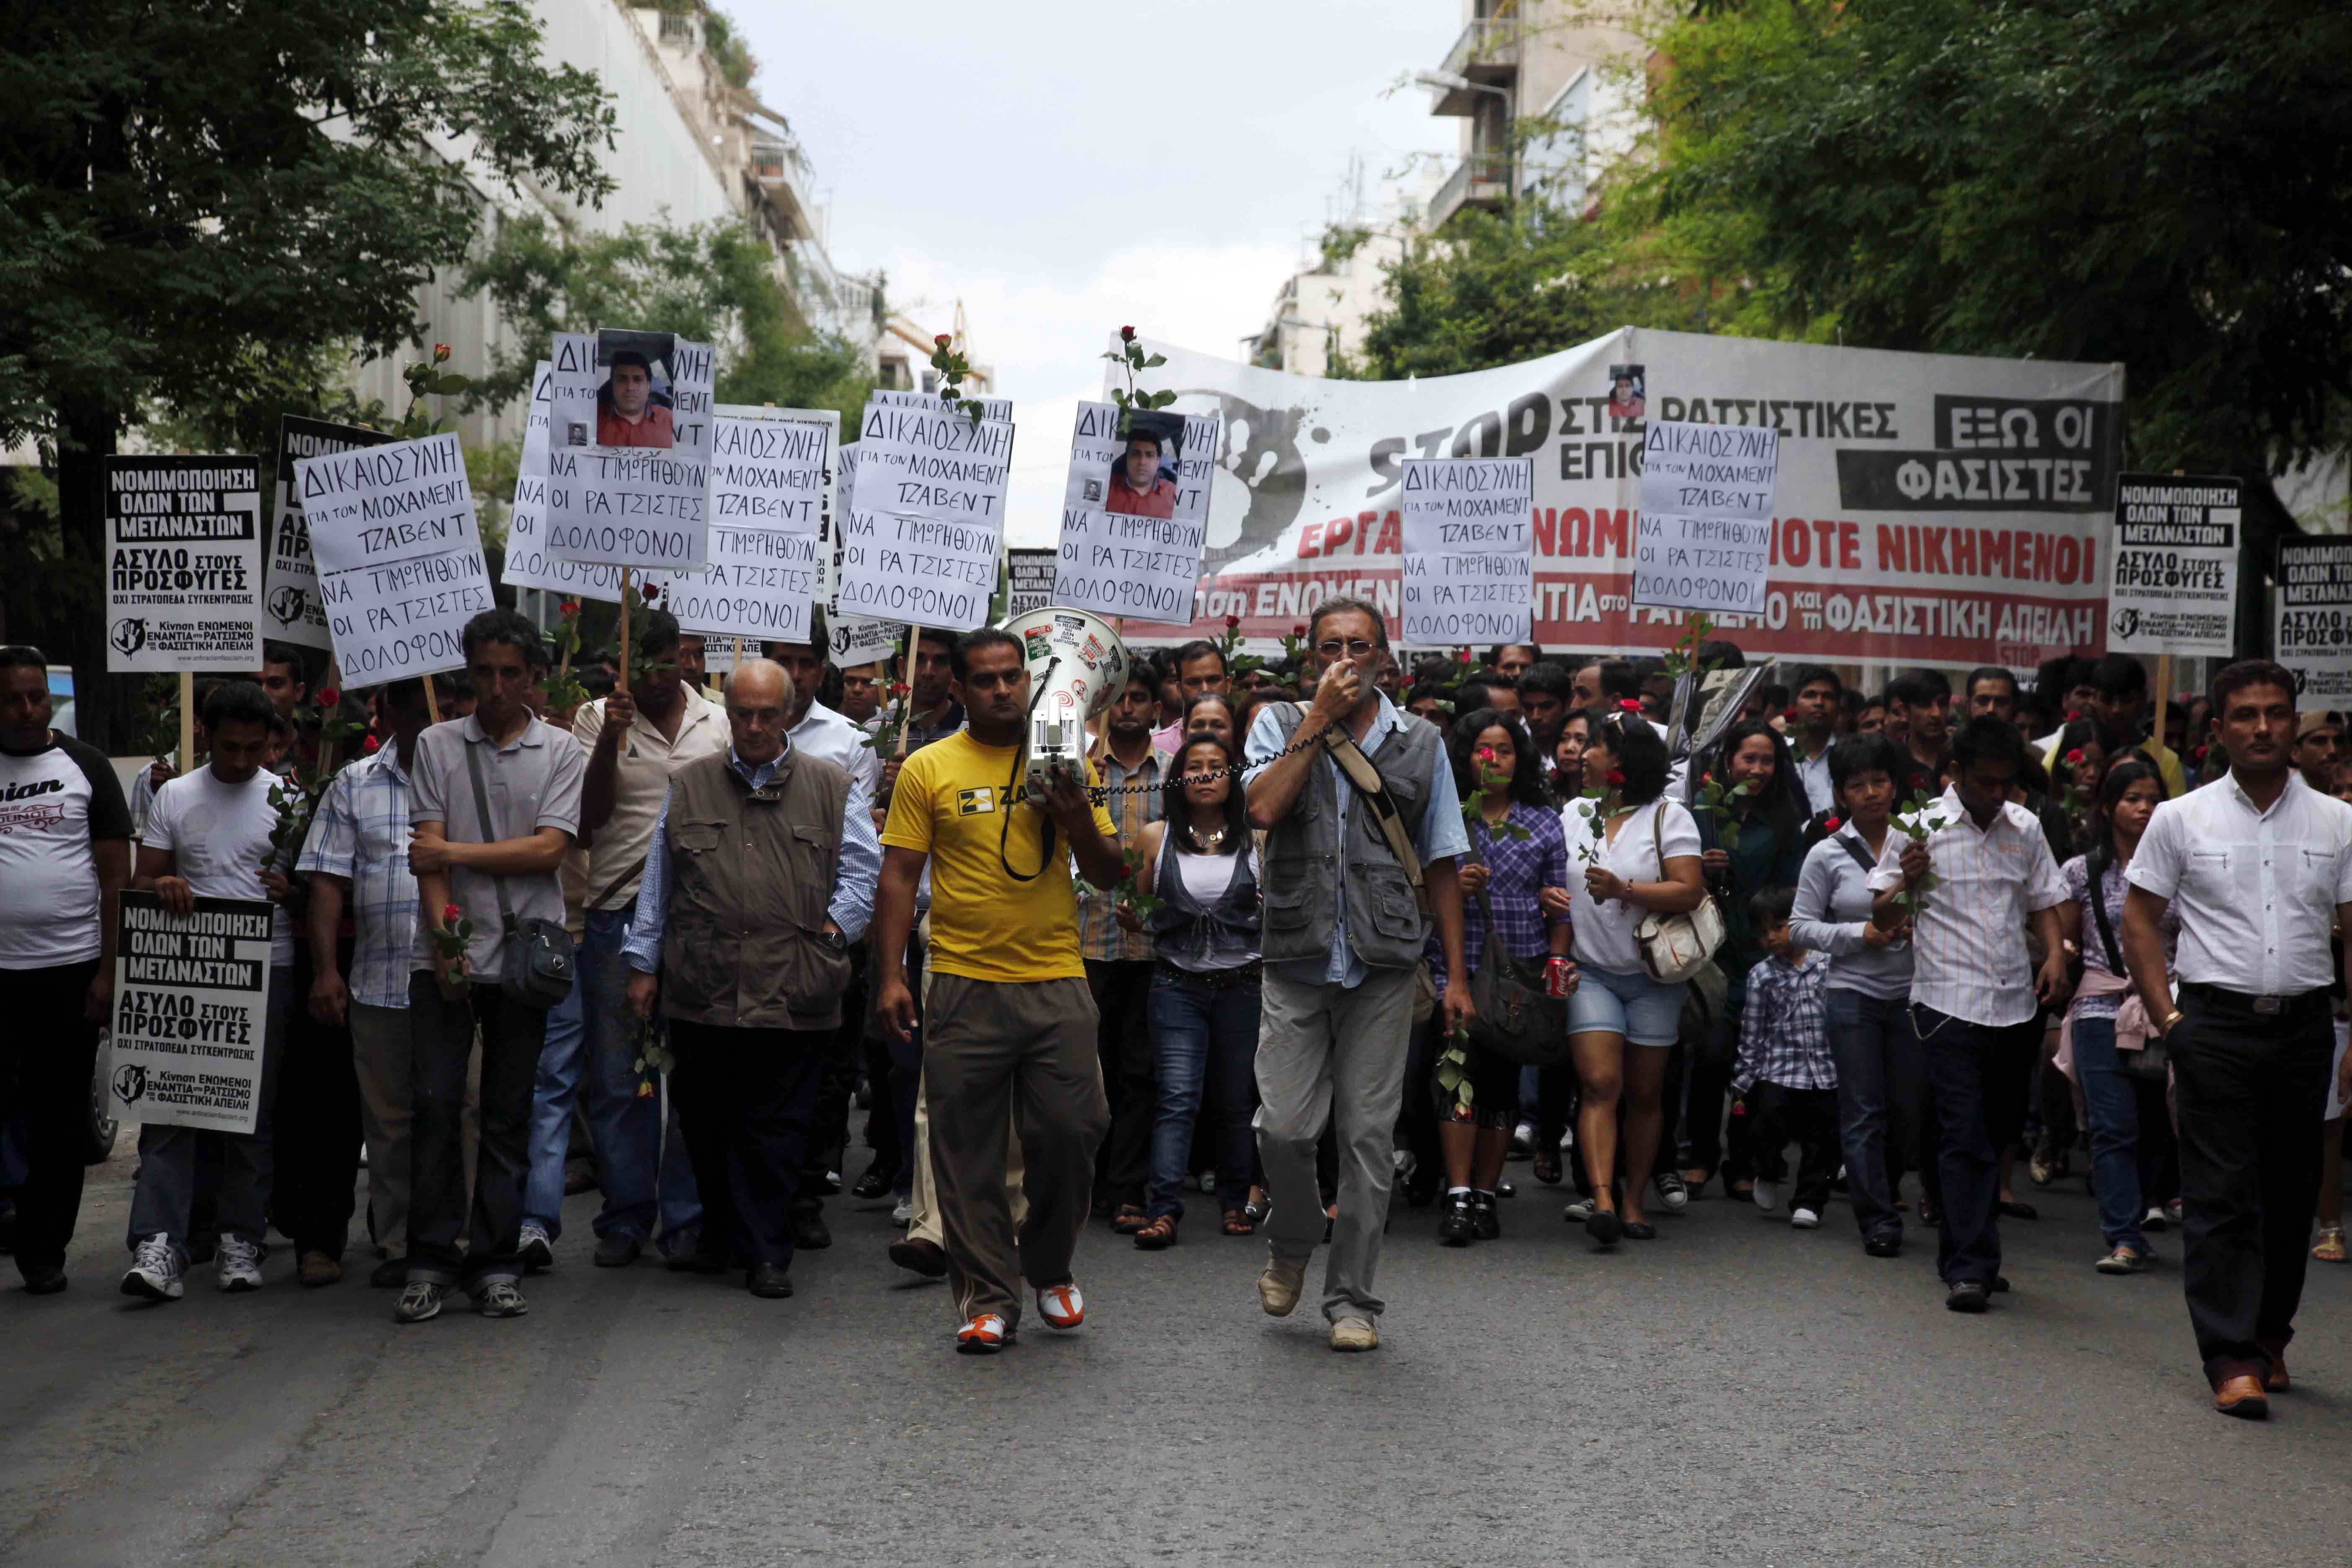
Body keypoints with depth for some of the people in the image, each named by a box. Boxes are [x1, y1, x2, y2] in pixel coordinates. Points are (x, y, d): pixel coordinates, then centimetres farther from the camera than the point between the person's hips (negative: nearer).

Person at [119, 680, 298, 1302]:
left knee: (254, 1111, 5)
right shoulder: (174, 796, 9)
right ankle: (157, 1245, -10)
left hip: (267, 969, 0)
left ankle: (242, 1240, 13)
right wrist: (163, 887, -14)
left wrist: (291, 893, -12)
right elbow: (142, 881, 10)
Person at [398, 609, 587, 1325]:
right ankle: (431, 1261, 6)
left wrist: (457, 852, -7)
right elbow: (428, 853, 0)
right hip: (446, 957, 0)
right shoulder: (437, 745, 8)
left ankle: (495, 1263, 11)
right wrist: (444, 938, -10)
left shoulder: (561, 752, 6)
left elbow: (548, 850, -5)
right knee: (434, 1104, -3)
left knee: (509, 1116, 5)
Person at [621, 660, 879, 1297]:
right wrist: (644, 964, 13)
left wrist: (831, 932, -5)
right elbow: (657, 881, 16)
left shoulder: (834, 788, 9)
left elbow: (861, 870, 7)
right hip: (701, 989, 2)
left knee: (776, 1126, 2)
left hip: (794, 992, -2)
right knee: (704, 1119, 9)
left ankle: (766, 1251, 13)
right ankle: (719, 1229, 30)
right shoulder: (687, 786, 14)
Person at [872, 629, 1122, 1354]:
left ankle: (1051, 1268, 26)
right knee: (968, 1150, 2)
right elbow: (899, 876, 2)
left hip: (1057, 980, 1)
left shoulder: (1065, 762, 9)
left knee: (1069, 1133, 2)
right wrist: (889, 976, -6)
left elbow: (1109, 875, 12)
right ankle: (988, 1297, 12)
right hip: (964, 987, -1)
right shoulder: (928, 770, 3)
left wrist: (1078, 819, -8)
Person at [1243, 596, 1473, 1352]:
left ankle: (1353, 1298, 13)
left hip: (1384, 968, 1)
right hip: (1297, 958, 0)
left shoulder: (1421, 743, 9)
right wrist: (1319, 721, -10)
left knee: (1369, 1135, 2)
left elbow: (1441, 864, 11)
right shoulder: (1281, 724, 7)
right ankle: (1291, 1245, 26)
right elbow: (1263, 809, -13)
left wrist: (1456, 975, 7)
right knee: (1283, 1127, -5)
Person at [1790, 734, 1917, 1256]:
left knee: (1909, 1110, 6)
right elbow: (1801, 927, 2)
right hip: (1852, 993, -2)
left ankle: (1877, 1192, 29)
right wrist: (1861, 934, -11)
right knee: (1864, 1111, -2)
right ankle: (1877, 1221, 3)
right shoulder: (1828, 855, 1)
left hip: (1911, 992, 2)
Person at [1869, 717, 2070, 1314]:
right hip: (1949, 1002, -5)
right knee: (1963, 1136, -10)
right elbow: (1883, 919, 0)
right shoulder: (1923, 827, -2)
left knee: (1992, 1134, 11)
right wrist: (1906, 881, -21)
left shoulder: (2025, 828, 11)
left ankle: (1967, 1256, 22)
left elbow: (2044, 899, 22)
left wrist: (2055, 953, 3)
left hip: (2014, 1002, 5)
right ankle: (1969, 1269, -9)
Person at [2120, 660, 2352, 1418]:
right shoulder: (2181, 820, 2)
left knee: (2291, 1193, 9)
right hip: (2216, 1026, -2)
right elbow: (2139, 921, 6)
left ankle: (2269, 1339, 25)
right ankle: (2231, 1360, -4)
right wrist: (2168, 1018, -1)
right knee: (2220, 1197, -5)